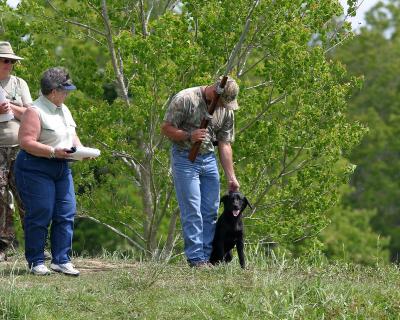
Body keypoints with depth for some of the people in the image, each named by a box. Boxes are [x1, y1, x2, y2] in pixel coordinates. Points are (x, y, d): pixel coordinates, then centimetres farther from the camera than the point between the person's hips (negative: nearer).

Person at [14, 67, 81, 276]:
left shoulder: (63, 110, 15)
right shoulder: (35, 111, -14)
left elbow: (72, 135, 23)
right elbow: (26, 142, -21)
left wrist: (80, 149, 2)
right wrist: (54, 152, -25)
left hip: (61, 168, 8)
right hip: (36, 168, -8)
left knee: (66, 214, 3)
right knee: (40, 215, -7)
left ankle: (61, 260, 7)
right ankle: (36, 262, 2)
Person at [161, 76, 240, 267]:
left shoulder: (226, 110, 4)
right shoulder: (185, 99, -13)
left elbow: (225, 144, 8)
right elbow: (166, 128, -9)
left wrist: (231, 177, 5)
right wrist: (189, 135, -25)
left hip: (209, 159, 6)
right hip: (185, 159, -6)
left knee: (210, 212, 3)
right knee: (192, 211, -10)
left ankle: (207, 257, 9)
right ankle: (196, 259, -10)